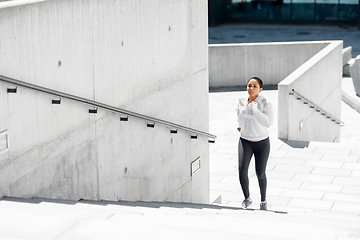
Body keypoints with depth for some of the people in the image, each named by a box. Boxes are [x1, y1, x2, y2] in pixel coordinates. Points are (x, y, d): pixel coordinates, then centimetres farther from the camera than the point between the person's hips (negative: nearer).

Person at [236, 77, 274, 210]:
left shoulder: (265, 103, -14)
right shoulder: (242, 100, -2)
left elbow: (268, 122, -24)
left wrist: (254, 109, -26)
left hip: (262, 142, -2)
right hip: (245, 141, 2)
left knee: (260, 174, 5)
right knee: (242, 170, -14)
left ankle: (263, 200, 30)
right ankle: (247, 198, 8)